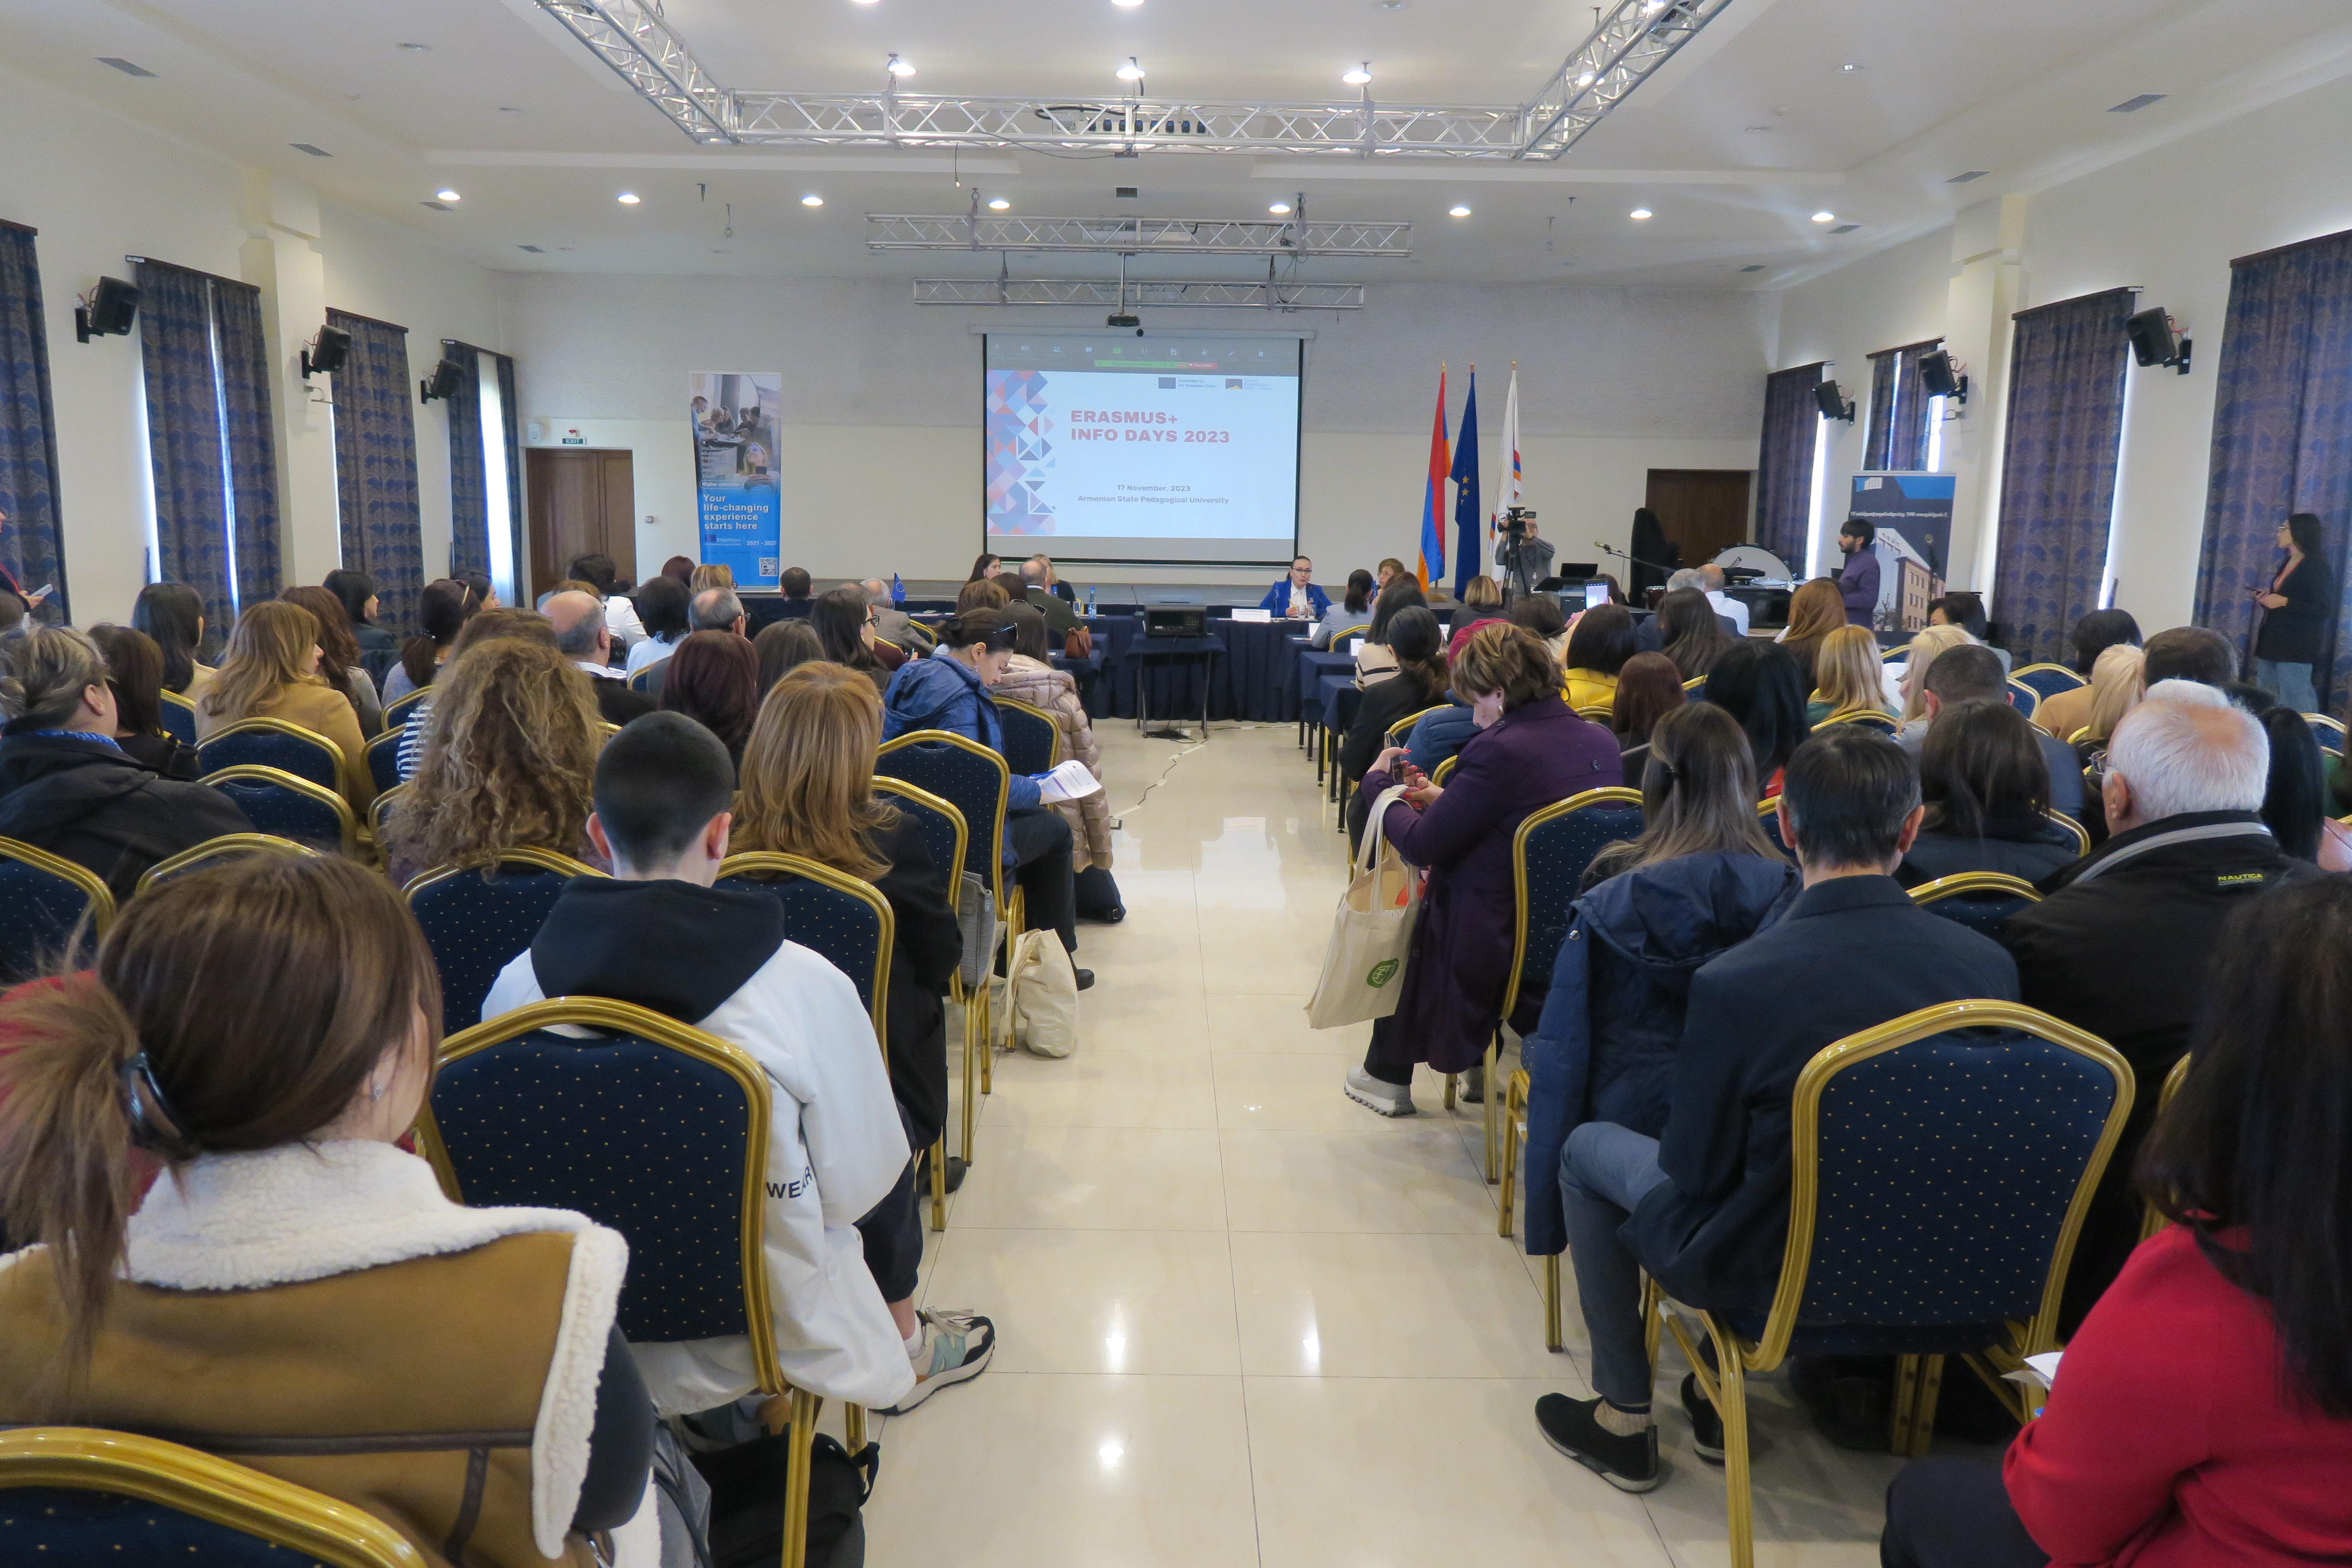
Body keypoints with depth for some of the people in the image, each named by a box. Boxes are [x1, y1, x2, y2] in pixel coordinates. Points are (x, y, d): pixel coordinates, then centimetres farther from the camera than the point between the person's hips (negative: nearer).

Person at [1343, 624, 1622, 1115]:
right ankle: (1481, 1065, 38)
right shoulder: (1603, 742, 1)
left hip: (1503, 947, -7)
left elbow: (1421, 846, -16)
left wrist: (1376, 784, 0)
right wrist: (1447, 800, 16)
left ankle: (1389, 1075, 36)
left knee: (1413, 920, 22)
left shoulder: (1500, 749, -23)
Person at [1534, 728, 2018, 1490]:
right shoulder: (1991, 963, -15)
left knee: (1586, 1148, 17)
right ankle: (1718, 1396, 37)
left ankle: (1624, 1420, 26)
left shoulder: (1732, 984, -28)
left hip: (1774, 1279, -5)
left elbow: (1695, 1169, -16)